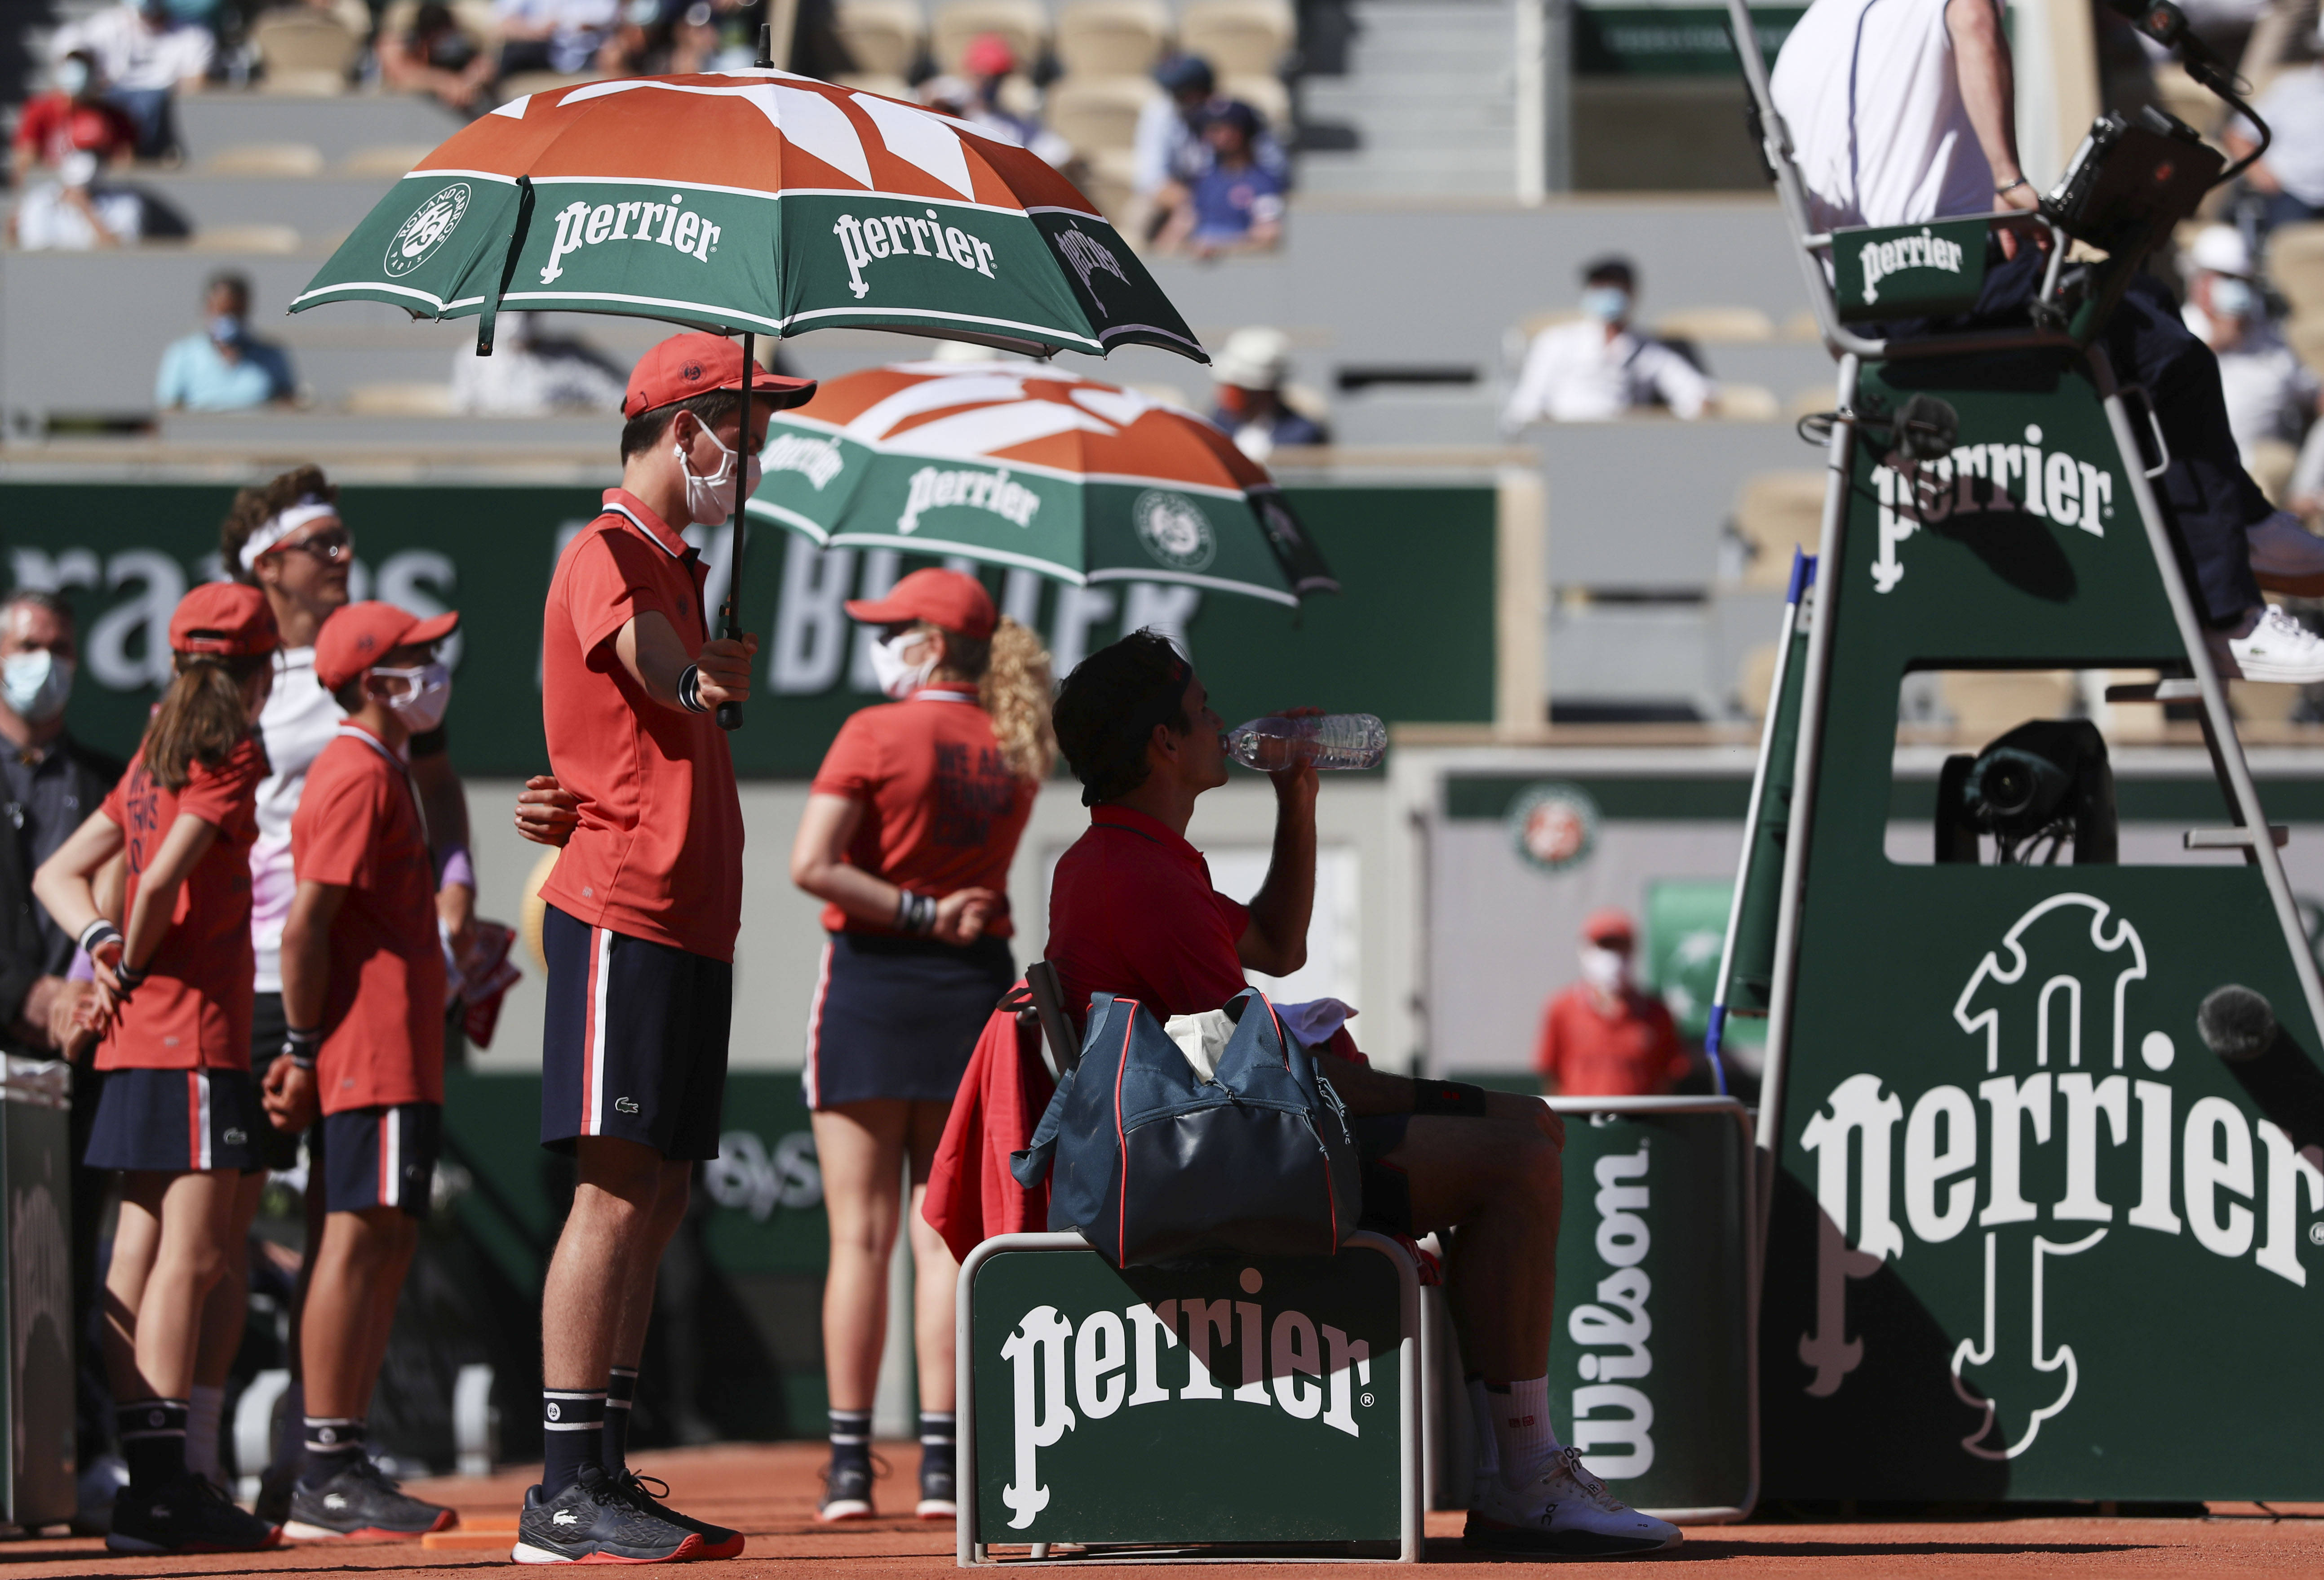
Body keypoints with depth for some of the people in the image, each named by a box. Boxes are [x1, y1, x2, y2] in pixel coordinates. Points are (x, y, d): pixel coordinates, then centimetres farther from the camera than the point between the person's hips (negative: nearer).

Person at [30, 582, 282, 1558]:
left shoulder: (156, 761, 18)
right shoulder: (231, 756, -8)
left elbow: (60, 873, 17)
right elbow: (162, 879, -17)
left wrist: (102, 945, 1)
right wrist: (132, 966, -2)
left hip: (138, 1037, 9)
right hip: (195, 1030, -9)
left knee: (143, 1251, 6)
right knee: (192, 1250, -11)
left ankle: (145, 1479, 7)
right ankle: (162, 1485, -17)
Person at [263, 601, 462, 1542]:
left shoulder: (373, 770, 22)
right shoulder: (361, 775, -10)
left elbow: (331, 920, 23)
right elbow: (306, 922, -17)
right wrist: (305, 1048, -17)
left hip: (397, 1055, 11)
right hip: (375, 1051, -11)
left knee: (385, 1250, 10)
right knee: (361, 1243, -12)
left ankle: (339, 1472, 11)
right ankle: (329, 1474, -14)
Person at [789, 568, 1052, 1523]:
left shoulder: (876, 735, -10)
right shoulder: (1014, 755, 6)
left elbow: (811, 865, -19)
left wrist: (919, 913, -14)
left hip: (871, 985, -4)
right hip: (976, 986, 4)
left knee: (860, 1236, -1)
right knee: (946, 1232, 4)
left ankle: (850, 1468, -2)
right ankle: (942, 1468, -2)